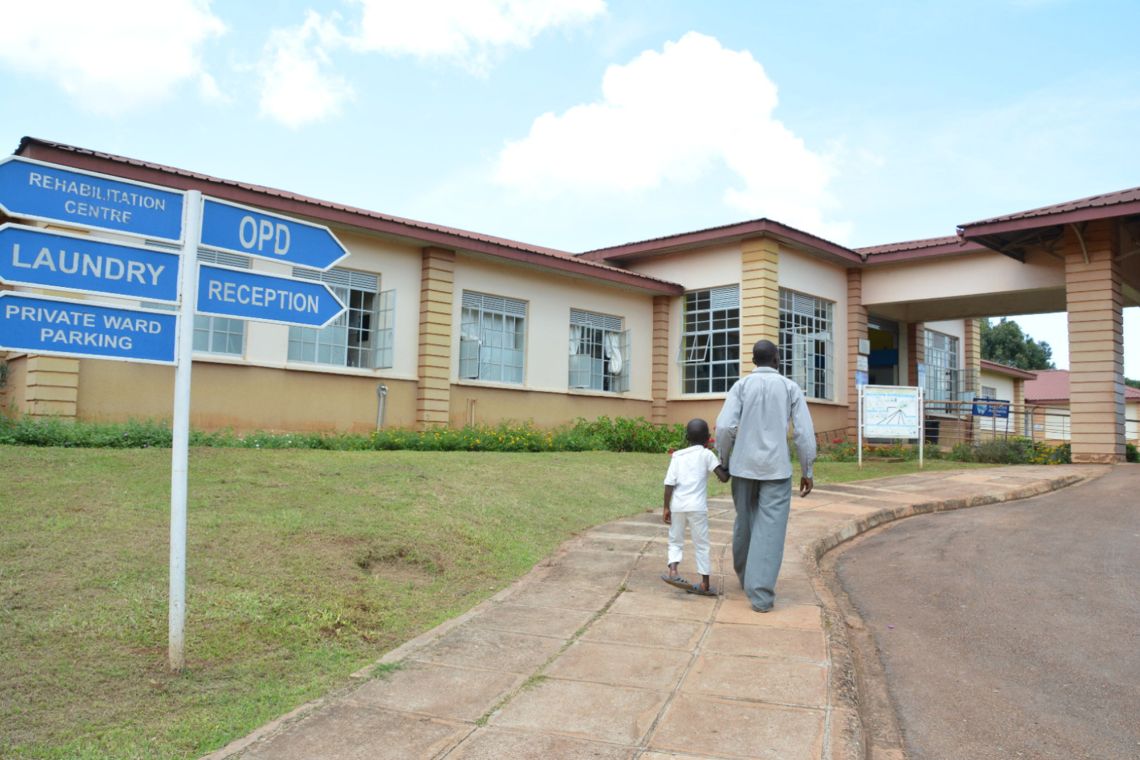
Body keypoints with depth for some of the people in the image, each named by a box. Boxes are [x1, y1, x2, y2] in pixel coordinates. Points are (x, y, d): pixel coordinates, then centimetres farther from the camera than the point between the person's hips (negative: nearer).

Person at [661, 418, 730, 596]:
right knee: (701, 545, 10)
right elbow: (723, 478, -5)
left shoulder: (677, 455, 10)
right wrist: (728, 470, 17)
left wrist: (666, 507, 6)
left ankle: (673, 571, -7)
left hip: (677, 506, 2)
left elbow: (669, 483, 2)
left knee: (675, 541, 16)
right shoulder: (706, 454, 3)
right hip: (697, 506, -2)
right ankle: (705, 584, 13)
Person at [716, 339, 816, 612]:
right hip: (776, 469, -2)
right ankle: (761, 594, -7)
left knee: (744, 522, 19)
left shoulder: (741, 385, 1)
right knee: (770, 530, -1)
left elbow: (725, 426, -10)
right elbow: (805, 433, -4)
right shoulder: (791, 388, 1)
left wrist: (723, 462, 4)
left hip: (743, 466, 2)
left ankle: (746, 576, 36)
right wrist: (807, 472, 4)